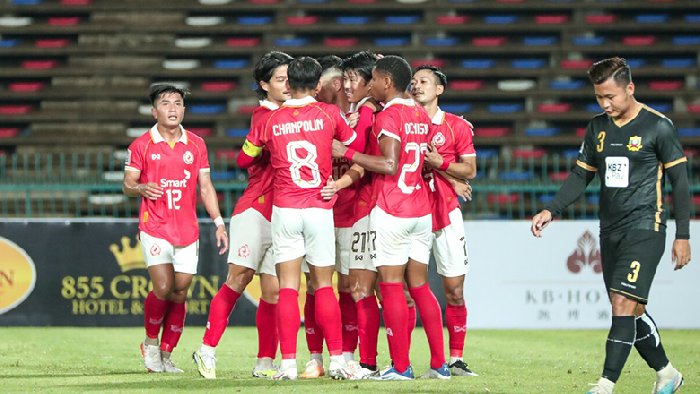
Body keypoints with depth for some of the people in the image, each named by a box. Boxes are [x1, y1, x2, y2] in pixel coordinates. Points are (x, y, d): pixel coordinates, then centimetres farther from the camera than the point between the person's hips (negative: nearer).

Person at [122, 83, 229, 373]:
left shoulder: (196, 145, 9)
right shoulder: (142, 145, 0)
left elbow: (205, 187, 13)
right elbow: (127, 184, 4)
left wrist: (218, 222, 6)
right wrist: (141, 188, -19)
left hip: (188, 231, 3)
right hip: (155, 228, -3)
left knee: (180, 292, 1)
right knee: (163, 287, -16)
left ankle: (166, 356, 12)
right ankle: (150, 343, 8)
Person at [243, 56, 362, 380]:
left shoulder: (270, 120, 0)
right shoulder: (329, 114, -1)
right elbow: (353, 145, 12)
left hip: (284, 210, 0)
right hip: (320, 209, 0)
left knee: (288, 288, 0)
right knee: (324, 286, 7)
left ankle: (288, 363, -7)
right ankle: (337, 360, 3)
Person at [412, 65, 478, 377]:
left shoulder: (457, 126, 4)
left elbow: (470, 170, 4)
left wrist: (440, 163, -11)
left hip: (445, 213, 0)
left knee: (455, 291, -1)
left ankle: (455, 360, 7)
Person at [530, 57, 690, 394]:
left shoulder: (658, 126, -7)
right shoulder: (597, 128, 10)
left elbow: (679, 180, -4)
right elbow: (581, 175, 16)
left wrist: (683, 235, -6)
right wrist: (551, 211, 2)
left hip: (644, 229, -6)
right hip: (610, 232, 6)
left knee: (623, 305, -16)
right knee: (632, 311, 9)